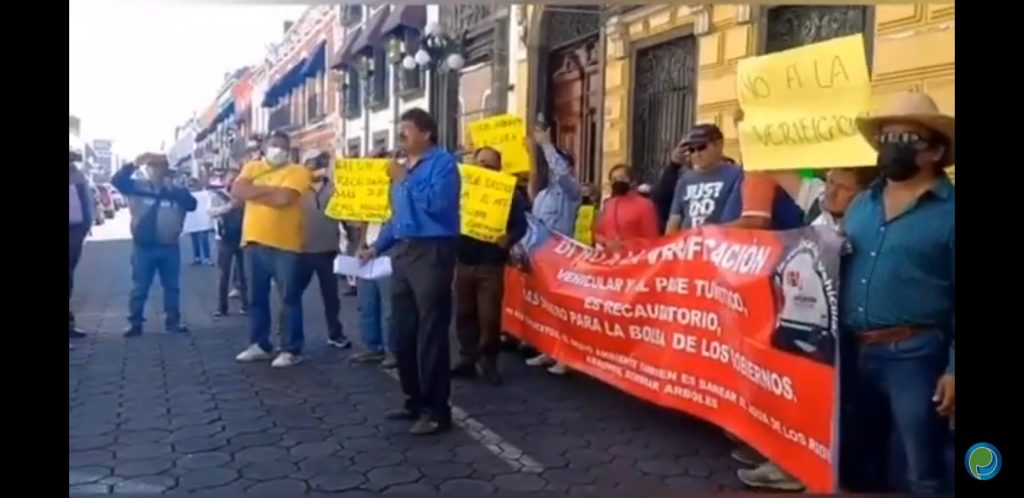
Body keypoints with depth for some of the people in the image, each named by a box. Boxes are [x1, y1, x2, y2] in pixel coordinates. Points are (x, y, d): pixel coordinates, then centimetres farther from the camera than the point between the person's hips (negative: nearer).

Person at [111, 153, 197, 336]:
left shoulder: (176, 190, 6)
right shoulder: (137, 187, 3)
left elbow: (192, 204, -8)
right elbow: (117, 181, -11)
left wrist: (174, 188, -17)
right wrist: (133, 165, -21)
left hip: (170, 246, 2)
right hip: (143, 247, -1)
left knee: (172, 286, 9)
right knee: (139, 287, 4)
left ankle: (173, 321, 18)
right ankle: (135, 323, 11)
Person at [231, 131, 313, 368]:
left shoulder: (297, 171, -3)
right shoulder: (252, 168, 12)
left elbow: (283, 198, -19)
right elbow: (237, 191, -5)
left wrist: (254, 192, -6)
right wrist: (269, 189, -12)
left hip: (285, 244, -5)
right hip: (254, 241, 5)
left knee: (289, 298, 0)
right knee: (256, 297, 13)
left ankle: (291, 350, 7)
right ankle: (259, 345, 25)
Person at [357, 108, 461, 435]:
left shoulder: (442, 163, -6)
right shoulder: (405, 167, 20)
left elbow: (438, 203, -23)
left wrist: (404, 180, -14)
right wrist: (376, 247, 19)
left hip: (432, 252, -9)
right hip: (403, 252, 9)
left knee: (430, 333, -7)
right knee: (404, 332, 12)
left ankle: (437, 410, 0)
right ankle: (415, 400, 24)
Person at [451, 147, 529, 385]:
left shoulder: (509, 193, 0)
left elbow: (521, 225, -5)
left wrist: (508, 239, -25)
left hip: (491, 264, -3)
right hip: (464, 262, 4)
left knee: (489, 316, -4)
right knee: (464, 313, 9)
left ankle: (489, 361, 9)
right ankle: (468, 358, 20)